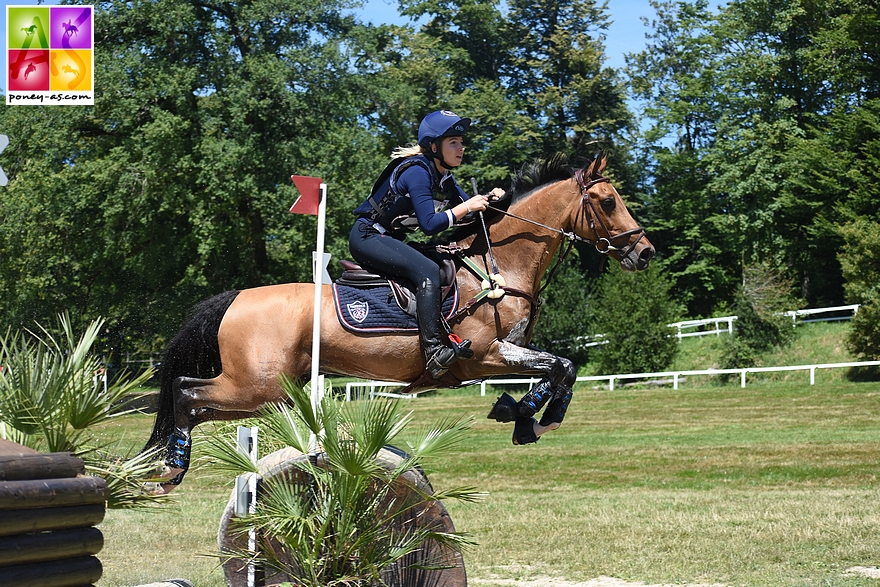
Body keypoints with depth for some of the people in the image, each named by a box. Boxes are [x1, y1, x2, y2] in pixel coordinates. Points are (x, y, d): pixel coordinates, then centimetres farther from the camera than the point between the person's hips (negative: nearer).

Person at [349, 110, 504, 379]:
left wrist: (487, 199, -6)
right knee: (428, 271, -29)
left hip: (387, 238, 11)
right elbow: (429, 224, -27)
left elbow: (465, 204, 13)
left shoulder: (441, 174, 8)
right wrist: (467, 207, -23)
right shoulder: (417, 171, -20)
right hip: (367, 236, -11)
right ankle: (435, 352, -35)